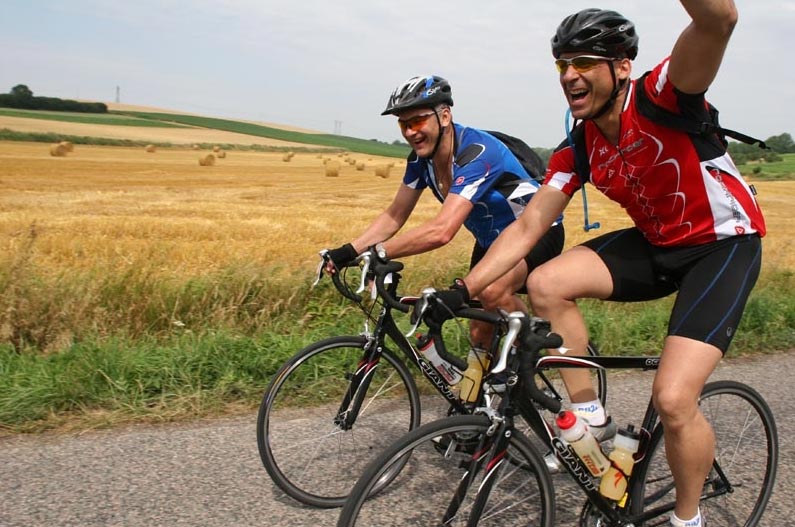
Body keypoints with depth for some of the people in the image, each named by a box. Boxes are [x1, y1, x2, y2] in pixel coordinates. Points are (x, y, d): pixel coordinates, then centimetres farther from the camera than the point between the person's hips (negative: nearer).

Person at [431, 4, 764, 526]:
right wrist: (459, 292, -16)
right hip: (655, 244, 6)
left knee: (673, 399, -19)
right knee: (546, 284, -17)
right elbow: (526, 228, -9)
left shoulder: (662, 96, -22)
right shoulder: (577, 152, -6)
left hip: (725, 243, -5)